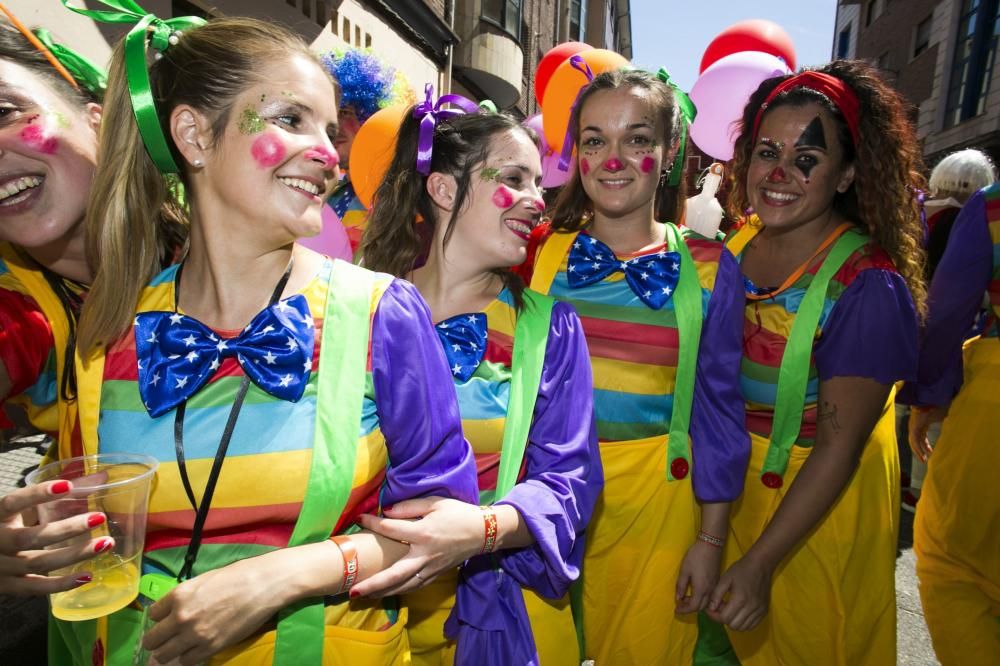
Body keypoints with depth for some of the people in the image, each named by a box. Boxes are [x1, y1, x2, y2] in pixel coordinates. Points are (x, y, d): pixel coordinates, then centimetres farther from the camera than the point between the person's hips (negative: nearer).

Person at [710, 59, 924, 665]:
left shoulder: (867, 284, -23)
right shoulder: (738, 245, -8)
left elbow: (839, 447, -22)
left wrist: (760, 563, -24)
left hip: (821, 499, -5)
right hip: (733, 481, 5)